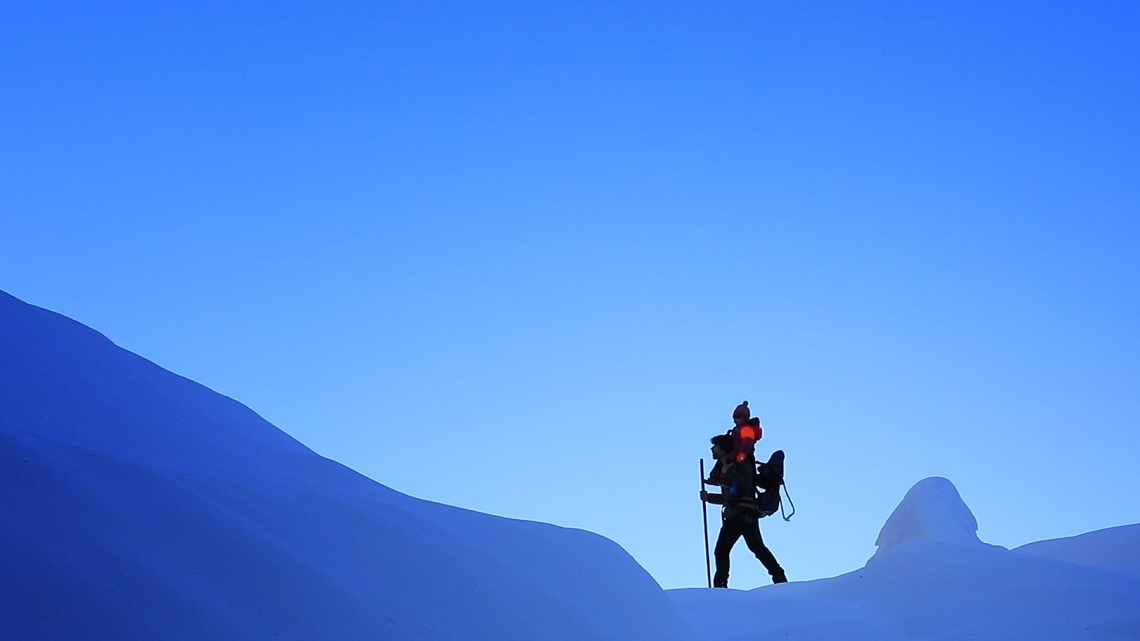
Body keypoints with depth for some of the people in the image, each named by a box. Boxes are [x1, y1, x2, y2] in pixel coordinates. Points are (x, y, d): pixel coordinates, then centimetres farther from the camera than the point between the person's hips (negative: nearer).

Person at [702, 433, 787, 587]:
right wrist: (709, 497, 13)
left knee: (756, 547, -12)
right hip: (730, 516, 8)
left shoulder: (741, 462, -3)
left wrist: (730, 472, -21)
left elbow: (747, 483, -19)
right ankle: (720, 584, 12)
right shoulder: (722, 467, 21)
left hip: (745, 514, -8)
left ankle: (779, 578, -7)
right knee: (720, 551, 5)